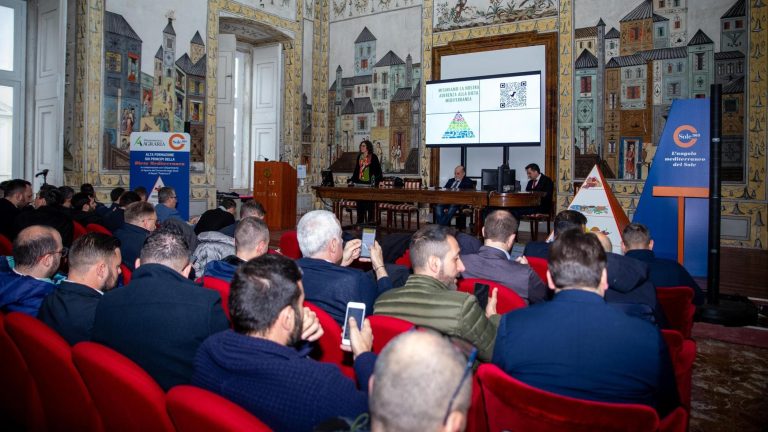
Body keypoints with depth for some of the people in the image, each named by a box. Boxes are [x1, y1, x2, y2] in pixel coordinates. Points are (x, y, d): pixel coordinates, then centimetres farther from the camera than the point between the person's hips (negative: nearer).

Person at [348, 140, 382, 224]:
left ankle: (370, 221, 7)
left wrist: (377, 181, -13)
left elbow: (378, 171, -3)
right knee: (360, 203, 4)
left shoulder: (373, 157, -3)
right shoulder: (359, 157, 12)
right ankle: (360, 222, 12)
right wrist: (352, 180, 11)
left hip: (369, 183, -4)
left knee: (370, 204, 0)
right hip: (360, 183, 5)